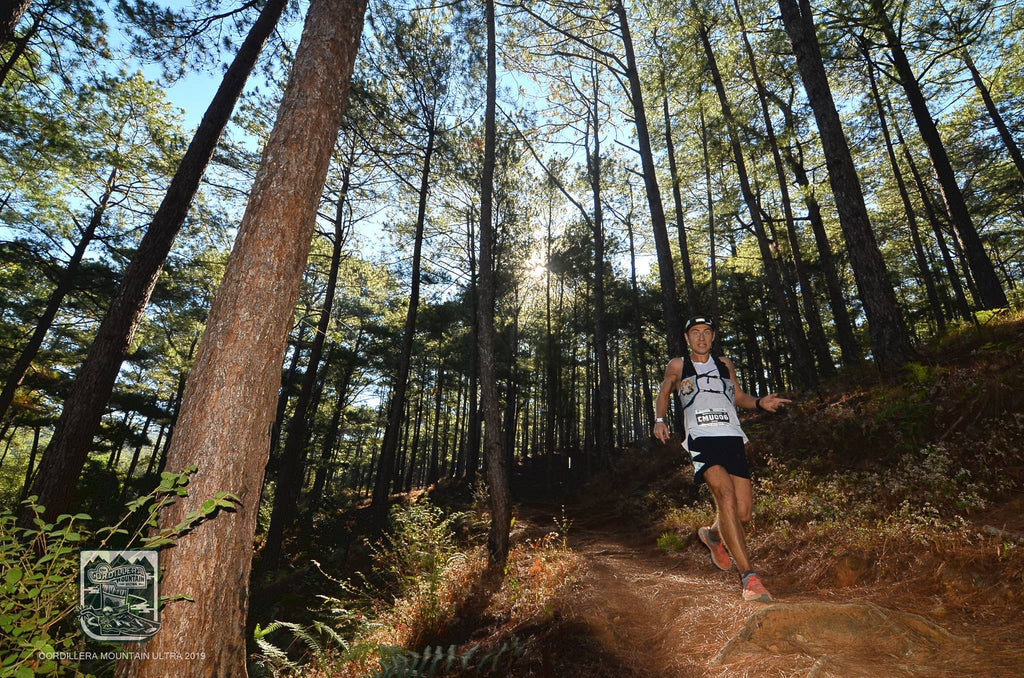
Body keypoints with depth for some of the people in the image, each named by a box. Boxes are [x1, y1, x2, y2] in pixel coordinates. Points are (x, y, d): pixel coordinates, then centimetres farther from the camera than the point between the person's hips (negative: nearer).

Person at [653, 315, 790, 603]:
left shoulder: (725, 364, 18)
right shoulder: (678, 366, 10)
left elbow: (738, 396, 27)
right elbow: (664, 393, 22)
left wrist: (759, 403, 7)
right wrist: (659, 420, 6)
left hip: (732, 439, 4)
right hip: (701, 439, -3)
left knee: (743, 512, -1)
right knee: (725, 496, -25)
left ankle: (712, 535, 33)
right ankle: (748, 576, -19)